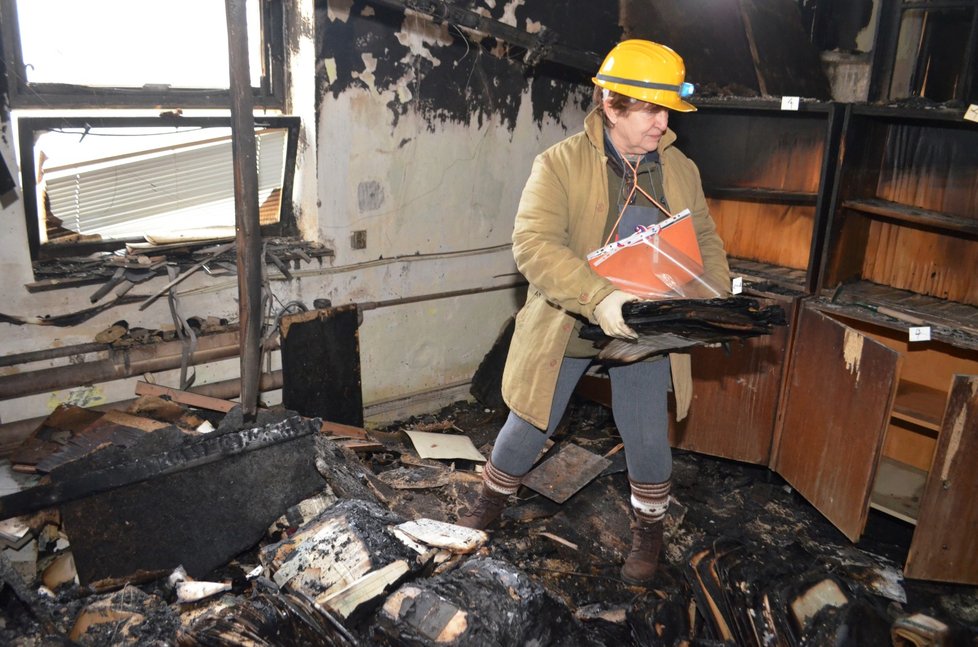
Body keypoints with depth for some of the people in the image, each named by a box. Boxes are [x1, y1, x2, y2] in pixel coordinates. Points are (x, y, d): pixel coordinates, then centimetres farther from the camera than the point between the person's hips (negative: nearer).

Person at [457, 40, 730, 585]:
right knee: (529, 426, 11)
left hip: (644, 331, 3)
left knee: (648, 439, 10)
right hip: (565, 326, -2)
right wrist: (597, 297, -39)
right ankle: (492, 500, 39)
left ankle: (650, 528, 37)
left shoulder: (681, 171, 0)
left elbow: (706, 241, 10)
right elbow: (533, 245, -27)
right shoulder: (561, 163, -15)